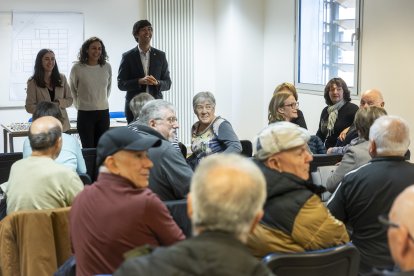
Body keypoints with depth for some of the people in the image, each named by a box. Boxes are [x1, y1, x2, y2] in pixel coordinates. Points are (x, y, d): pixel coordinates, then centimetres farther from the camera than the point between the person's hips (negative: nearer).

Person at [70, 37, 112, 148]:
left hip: (103, 112, 3)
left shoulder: (107, 67, 2)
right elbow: (73, 90, 9)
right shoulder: (77, 68, -6)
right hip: (85, 113, -3)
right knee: (88, 148, 0)